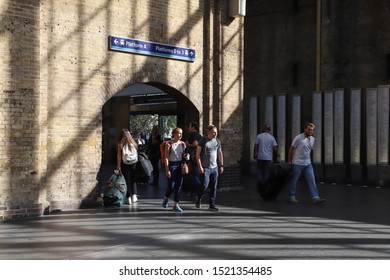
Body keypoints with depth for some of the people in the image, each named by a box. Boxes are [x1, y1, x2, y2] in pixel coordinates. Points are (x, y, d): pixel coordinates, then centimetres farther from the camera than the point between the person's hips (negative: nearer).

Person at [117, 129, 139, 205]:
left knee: (127, 180, 6)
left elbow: (119, 156, -9)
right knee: (133, 179, 16)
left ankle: (128, 198, 7)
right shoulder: (133, 143, -1)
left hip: (125, 164, -2)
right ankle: (134, 195, 16)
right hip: (134, 164, 2)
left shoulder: (120, 144, -8)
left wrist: (118, 166, -6)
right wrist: (136, 163, 11)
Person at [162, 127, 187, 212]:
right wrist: (167, 169, -13)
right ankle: (165, 199, 25)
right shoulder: (169, 144, -7)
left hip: (180, 165, 5)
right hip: (172, 164, -5)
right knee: (171, 185, -4)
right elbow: (166, 157, -8)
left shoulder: (182, 144, 8)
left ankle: (176, 205, 10)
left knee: (179, 185, 2)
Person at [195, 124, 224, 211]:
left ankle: (212, 204, 11)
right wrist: (200, 166, -11)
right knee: (205, 185, -10)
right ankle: (198, 199, 17)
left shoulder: (217, 141, 10)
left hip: (215, 168, 5)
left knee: (214, 187, 4)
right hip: (205, 168, -5)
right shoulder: (203, 141, -5)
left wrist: (221, 165, 12)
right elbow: (198, 154, -5)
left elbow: (220, 154, 17)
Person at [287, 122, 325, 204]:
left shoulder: (312, 139, 6)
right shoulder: (298, 138, -13)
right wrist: (289, 161, -4)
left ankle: (315, 198, -8)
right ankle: (292, 197, 21)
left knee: (312, 180, -4)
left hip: (308, 163, 6)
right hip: (297, 164, -6)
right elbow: (291, 149, -7)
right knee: (293, 180, 6)